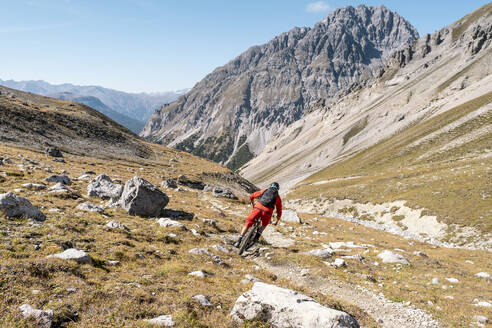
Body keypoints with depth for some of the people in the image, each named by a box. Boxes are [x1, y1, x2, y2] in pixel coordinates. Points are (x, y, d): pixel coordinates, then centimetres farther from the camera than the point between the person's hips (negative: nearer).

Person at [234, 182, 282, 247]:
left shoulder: (264, 191, 27)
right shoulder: (278, 197, 26)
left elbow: (251, 196, 33)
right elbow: (279, 211, 29)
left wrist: (253, 204, 51)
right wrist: (277, 221, 43)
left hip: (258, 208, 0)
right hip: (267, 212, 0)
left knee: (247, 224, 9)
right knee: (264, 224, 32)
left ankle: (239, 240, -2)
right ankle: (258, 235, 14)